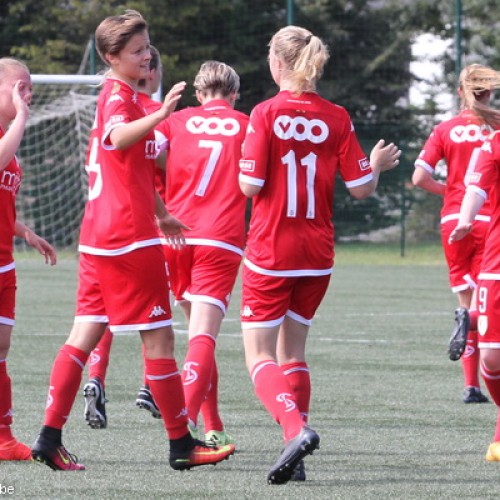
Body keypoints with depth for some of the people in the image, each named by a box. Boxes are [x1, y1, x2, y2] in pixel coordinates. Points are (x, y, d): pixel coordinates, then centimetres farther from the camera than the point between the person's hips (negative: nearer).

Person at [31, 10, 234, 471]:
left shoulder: (122, 95, 21)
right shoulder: (118, 95, -10)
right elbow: (117, 138, -36)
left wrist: (161, 215, 45)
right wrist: (160, 115, -51)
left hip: (99, 236, 10)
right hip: (129, 236, -10)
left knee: (86, 333, 6)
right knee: (159, 337, -4)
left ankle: (50, 436, 1)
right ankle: (181, 444, 0)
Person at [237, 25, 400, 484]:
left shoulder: (266, 115, -11)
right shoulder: (336, 118, -1)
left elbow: (250, 185, -14)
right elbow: (361, 187, 0)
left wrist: (245, 162, 8)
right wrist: (378, 165, 21)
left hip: (270, 253, -4)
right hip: (317, 256, 4)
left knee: (260, 356, 1)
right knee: (293, 351, 17)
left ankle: (296, 427, -25)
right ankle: (296, 458, 11)